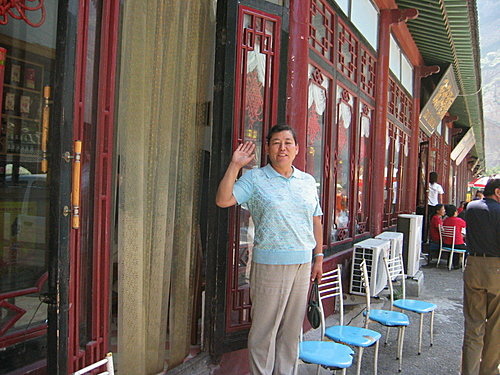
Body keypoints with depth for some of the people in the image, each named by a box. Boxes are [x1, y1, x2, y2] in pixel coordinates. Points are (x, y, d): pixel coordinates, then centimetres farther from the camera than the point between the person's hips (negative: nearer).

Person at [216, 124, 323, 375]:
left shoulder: (308, 181, 11)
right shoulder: (255, 178, -2)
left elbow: (316, 222, 15)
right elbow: (223, 200, -13)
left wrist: (318, 258, 13)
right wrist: (235, 165, -16)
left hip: (303, 263, 5)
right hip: (269, 262, -4)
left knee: (292, 329, 15)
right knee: (264, 328, 5)